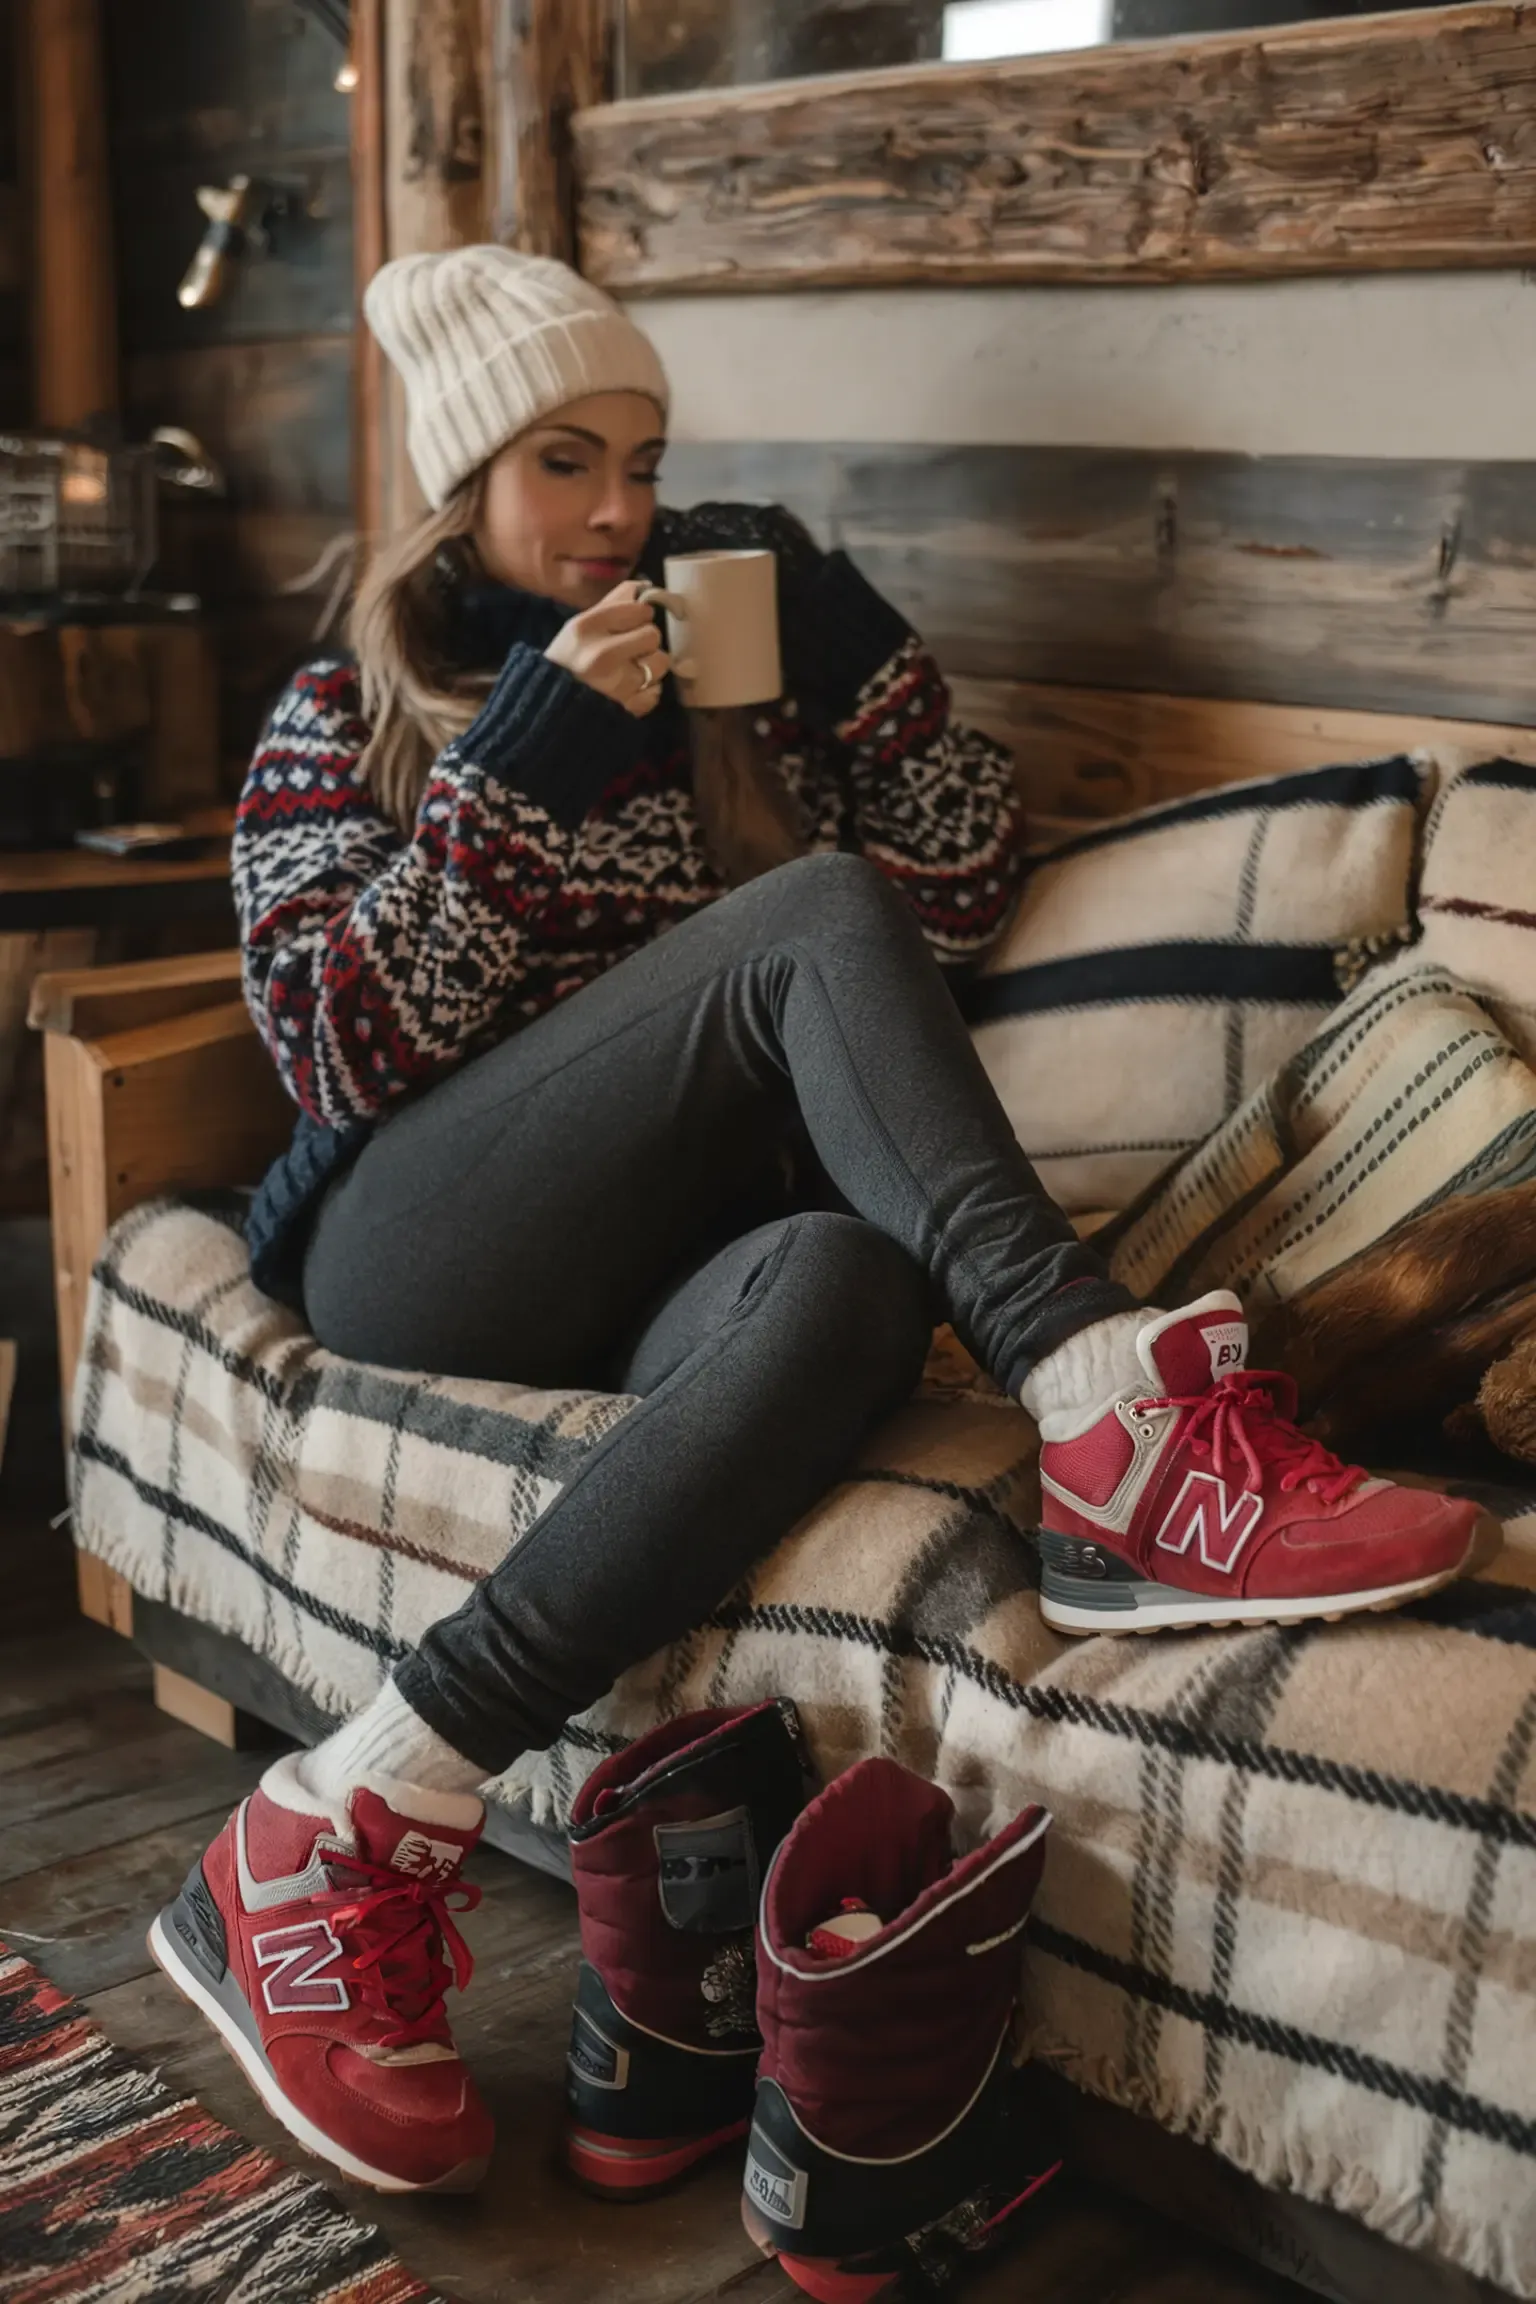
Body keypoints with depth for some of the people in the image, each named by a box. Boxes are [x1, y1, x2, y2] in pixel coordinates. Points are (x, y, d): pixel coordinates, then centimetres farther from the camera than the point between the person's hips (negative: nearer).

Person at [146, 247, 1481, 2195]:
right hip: (417, 1252, -3)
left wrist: (846, 644, 3)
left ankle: (358, 1827, -39)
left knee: (846, 1288, -38)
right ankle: (1118, 1419, -39)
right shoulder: (343, 718, 12)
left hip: (649, 1267, 3)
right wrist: (528, 757, -9)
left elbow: (962, 891, 16)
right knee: (812, 920, -26)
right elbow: (337, 1045, -4)